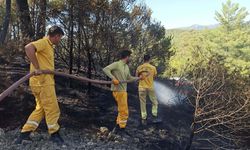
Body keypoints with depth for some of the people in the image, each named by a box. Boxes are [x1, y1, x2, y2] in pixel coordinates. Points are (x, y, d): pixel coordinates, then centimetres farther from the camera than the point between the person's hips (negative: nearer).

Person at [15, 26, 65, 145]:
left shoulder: (49, 45, 19)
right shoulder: (44, 42, -10)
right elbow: (28, 48, -29)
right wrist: (37, 68, -28)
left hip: (44, 80, 10)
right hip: (42, 81, -10)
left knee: (41, 108, 14)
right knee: (52, 108, 0)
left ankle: (25, 133, 18)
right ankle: (54, 134, 14)